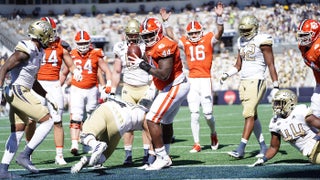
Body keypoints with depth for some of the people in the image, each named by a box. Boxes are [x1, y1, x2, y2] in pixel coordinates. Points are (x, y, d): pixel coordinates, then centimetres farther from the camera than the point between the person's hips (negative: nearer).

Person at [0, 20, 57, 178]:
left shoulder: (37, 52, 15)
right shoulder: (26, 51, -16)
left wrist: (48, 97, 22)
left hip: (22, 92, 10)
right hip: (18, 92, -10)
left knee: (17, 132, 11)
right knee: (47, 121, -8)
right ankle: (25, 155, -7)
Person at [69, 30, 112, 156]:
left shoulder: (96, 55, -2)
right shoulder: (72, 56, 1)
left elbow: (107, 70, 2)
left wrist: (109, 84, -12)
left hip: (92, 90, 1)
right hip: (76, 90, -1)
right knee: (75, 117, -16)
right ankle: (74, 145, -24)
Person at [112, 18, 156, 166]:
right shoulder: (121, 49, 5)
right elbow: (116, 72, 13)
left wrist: (152, 88, -8)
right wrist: (112, 91, 9)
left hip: (145, 88, -2)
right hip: (128, 89, 2)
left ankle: (147, 154, -1)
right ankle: (128, 155, 0)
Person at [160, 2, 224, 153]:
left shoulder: (208, 40, 2)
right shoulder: (185, 43, 10)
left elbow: (219, 33, -12)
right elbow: (171, 36, 6)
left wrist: (219, 17, -25)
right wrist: (166, 22, -4)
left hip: (205, 79, -3)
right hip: (192, 81, 3)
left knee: (207, 113, -2)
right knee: (194, 114, 1)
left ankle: (213, 134, 28)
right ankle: (197, 144, 7)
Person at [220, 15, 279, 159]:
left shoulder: (262, 41, -8)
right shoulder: (242, 42, 14)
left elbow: (271, 65, -8)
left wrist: (275, 86, -10)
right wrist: (227, 74, 3)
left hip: (256, 82, -8)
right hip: (243, 82, 8)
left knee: (249, 114, -14)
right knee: (253, 116, 9)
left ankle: (241, 149, -19)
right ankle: (263, 147, 17)